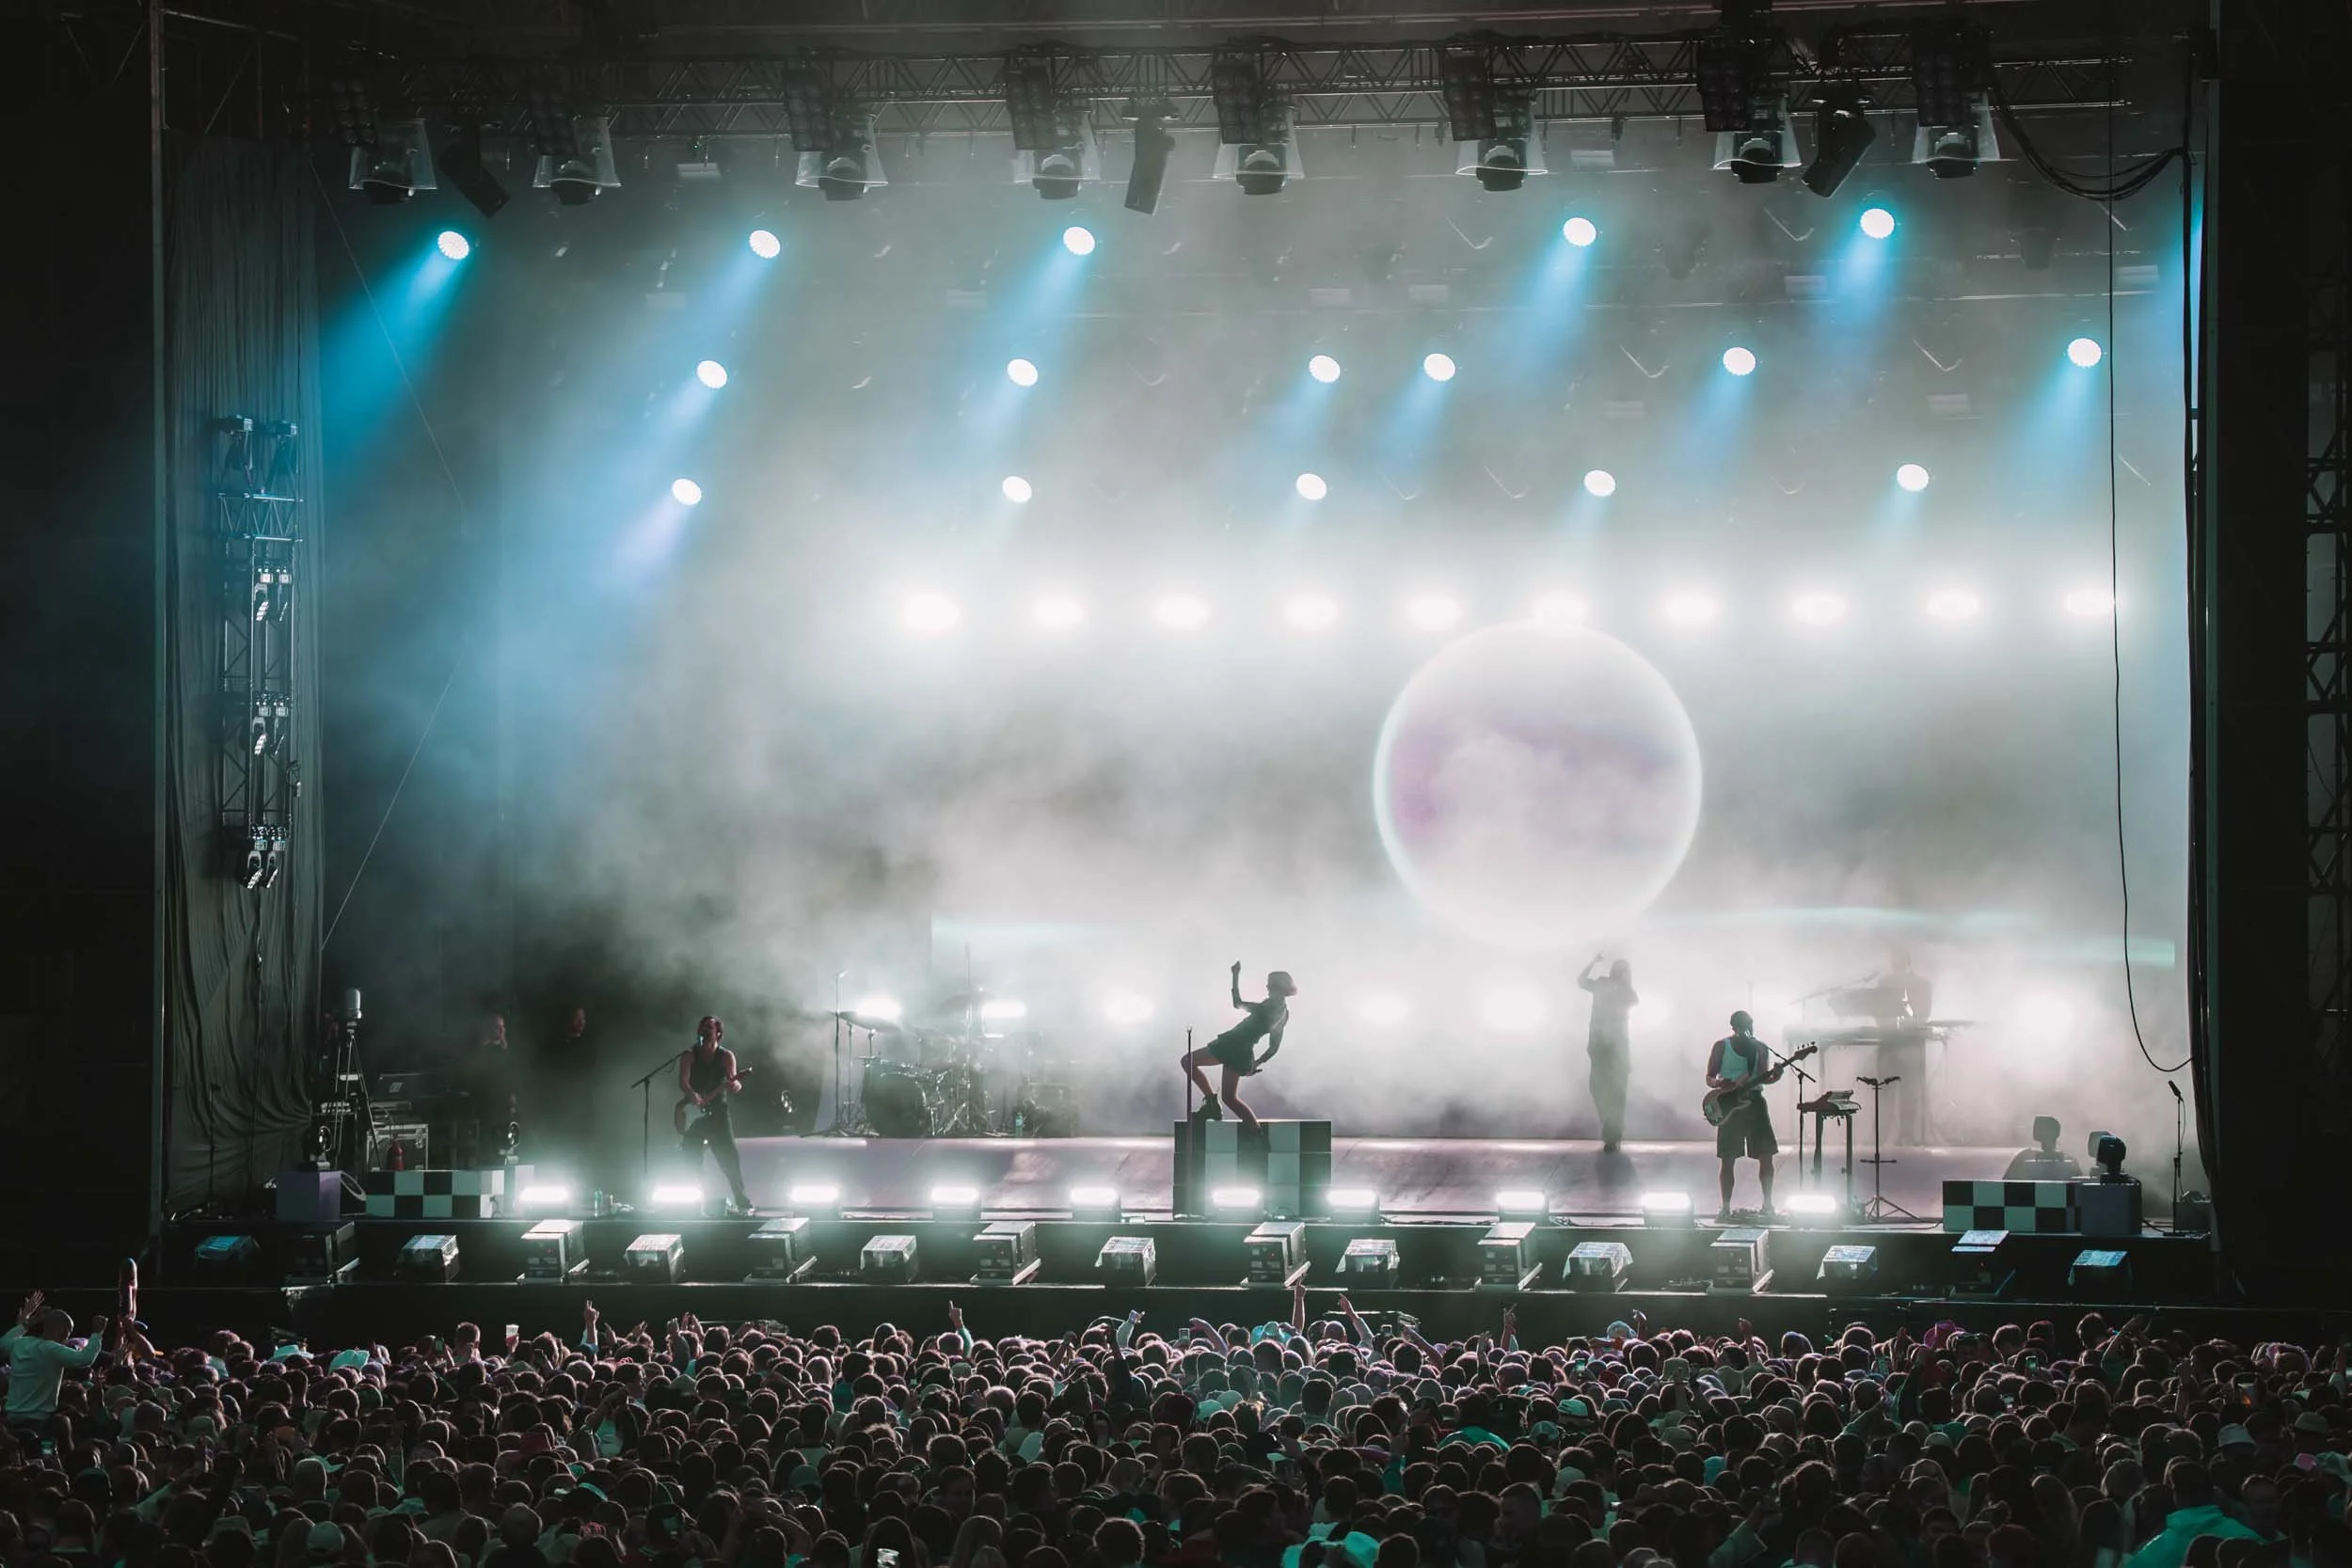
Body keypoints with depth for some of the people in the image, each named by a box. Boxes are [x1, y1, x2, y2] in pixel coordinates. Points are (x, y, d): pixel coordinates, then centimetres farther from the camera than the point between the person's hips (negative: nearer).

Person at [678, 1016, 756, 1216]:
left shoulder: (726, 1056, 1)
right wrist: (693, 1096, -33)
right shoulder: (689, 1056, 1)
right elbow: (683, 1081, -13)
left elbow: (733, 1083, -11)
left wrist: (733, 1084, -36)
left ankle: (742, 1201, -2)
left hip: (717, 1113, -1)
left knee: (730, 1159, -9)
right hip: (694, 1115, 1)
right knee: (692, 1161, -2)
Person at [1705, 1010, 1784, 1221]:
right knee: (1728, 1160, -2)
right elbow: (1710, 1078, 1)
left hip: (1754, 1102, 2)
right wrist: (1720, 1083, -21)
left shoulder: (1760, 1048, 6)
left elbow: (1763, 1078, 6)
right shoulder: (1722, 1047, -1)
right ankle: (1726, 1208, 5)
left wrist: (1774, 1076, -15)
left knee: (1766, 1156, -1)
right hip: (1729, 1106, -2)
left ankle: (1768, 1205, 9)